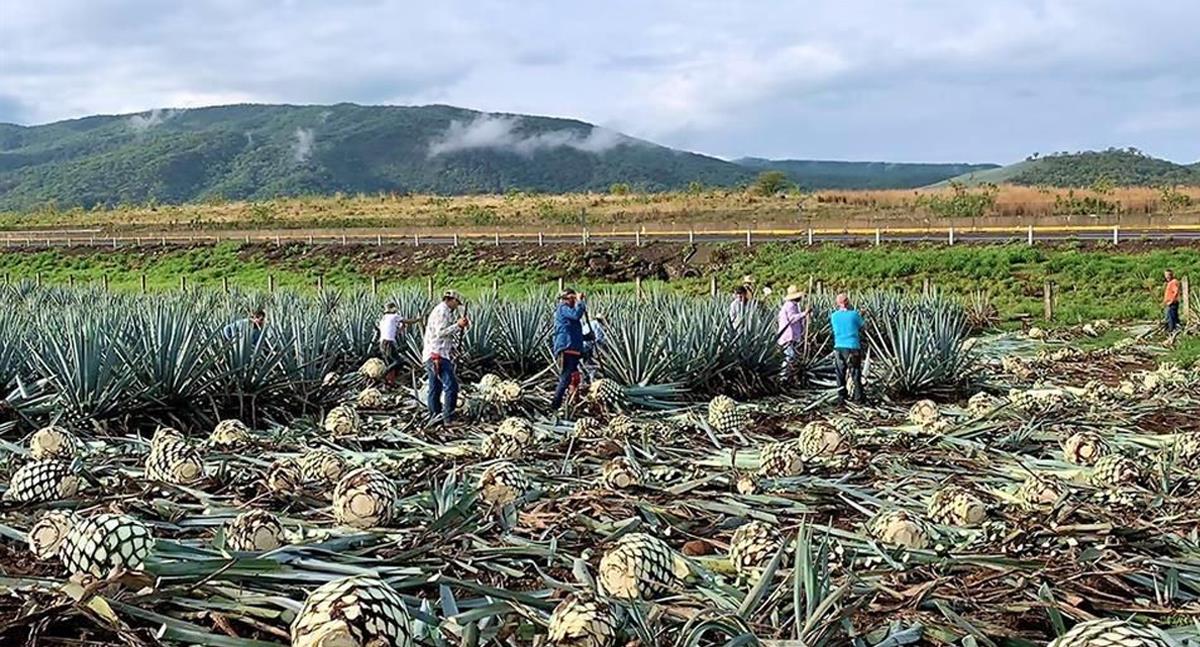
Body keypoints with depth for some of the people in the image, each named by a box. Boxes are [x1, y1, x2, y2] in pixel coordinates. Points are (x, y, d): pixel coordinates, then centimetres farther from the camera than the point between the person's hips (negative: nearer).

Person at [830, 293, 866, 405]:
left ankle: (841, 398, 11)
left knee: (840, 375, 10)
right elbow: (861, 328, 8)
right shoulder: (854, 314, -6)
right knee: (856, 374, 6)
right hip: (853, 347, -3)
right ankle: (859, 398, 10)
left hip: (839, 347, 3)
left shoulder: (834, 316, 2)